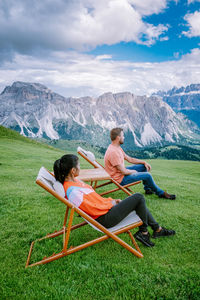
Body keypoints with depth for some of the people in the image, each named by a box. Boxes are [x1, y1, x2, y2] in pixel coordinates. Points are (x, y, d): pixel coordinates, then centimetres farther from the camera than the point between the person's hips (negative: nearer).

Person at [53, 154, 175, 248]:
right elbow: (94, 210, -23)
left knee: (139, 203, 16)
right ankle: (143, 232, 11)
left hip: (105, 208, 10)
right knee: (139, 198, -7)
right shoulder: (72, 192, -28)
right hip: (105, 218, -10)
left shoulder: (74, 180, 3)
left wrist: (110, 200, 8)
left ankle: (158, 229, 31)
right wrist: (110, 203, -8)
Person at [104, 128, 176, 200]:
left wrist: (144, 162, 5)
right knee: (147, 175, -13)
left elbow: (130, 159, 14)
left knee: (143, 166, 14)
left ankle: (147, 189, 23)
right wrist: (133, 171, -7)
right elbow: (124, 172, -27)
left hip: (122, 172, 10)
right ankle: (161, 193, 10)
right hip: (120, 178, -10)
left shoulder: (117, 147, 6)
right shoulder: (113, 152, -28)